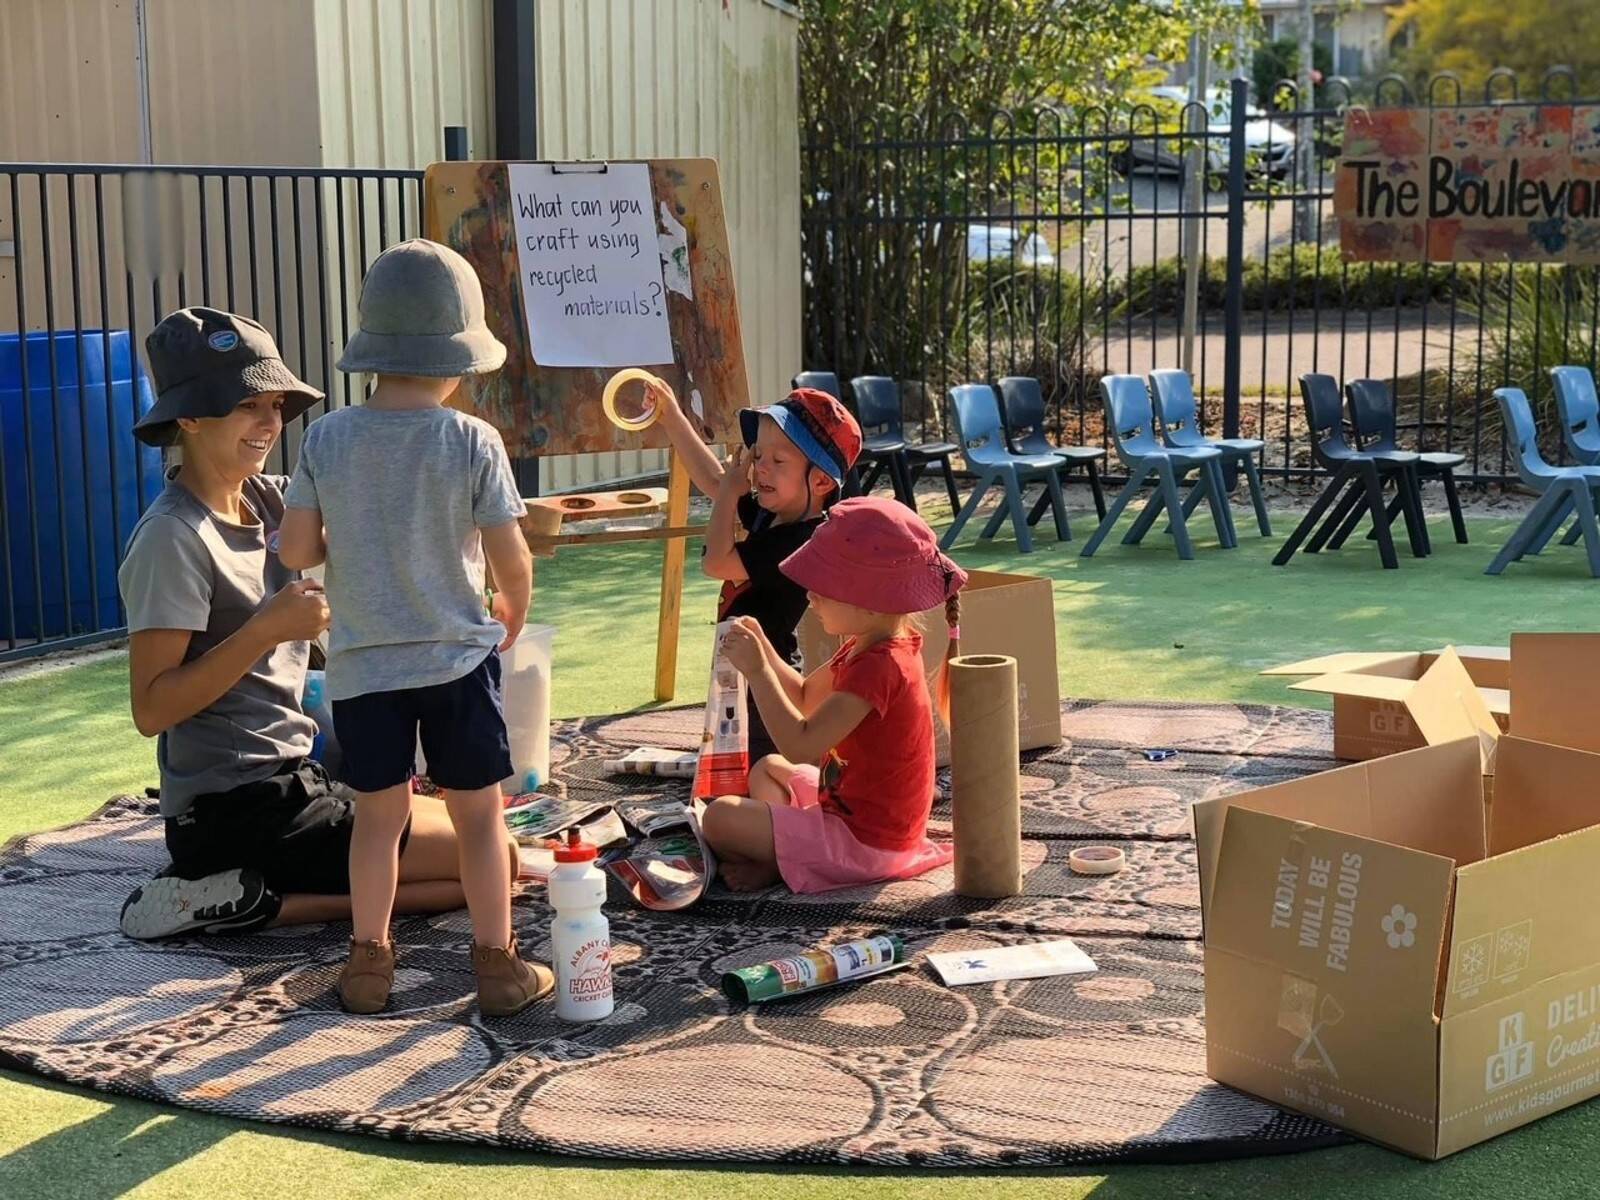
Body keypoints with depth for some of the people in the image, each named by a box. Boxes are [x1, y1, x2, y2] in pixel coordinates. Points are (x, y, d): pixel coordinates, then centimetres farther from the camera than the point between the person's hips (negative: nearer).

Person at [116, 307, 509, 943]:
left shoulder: (270, 501, 8)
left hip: (290, 782, 9)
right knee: (496, 857, -4)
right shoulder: (172, 538, -17)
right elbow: (151, 709, -21)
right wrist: (267, 628, -25)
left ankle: (241, 894, 9)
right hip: (237, 812, -9)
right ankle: (251, 901, -6)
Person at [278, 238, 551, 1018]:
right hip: (457, 657, -2)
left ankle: (368, 962, 24)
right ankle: (498, 966, 16)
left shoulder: (327, 437, -6)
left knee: (379, 813, 14)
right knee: (478, 813, 9)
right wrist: (514, 613, 10)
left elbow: (296, 550, -4)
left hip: (362, 663, 2)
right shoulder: (472, 442, -13)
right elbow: (512, 560, -11)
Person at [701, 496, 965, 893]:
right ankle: (777, 856, 7)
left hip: (865, 842, -11)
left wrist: (757, 671, -27)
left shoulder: (878, 666, -28)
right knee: (767, 770, 31)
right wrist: (762, 649, 1)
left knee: (720, 818, -17)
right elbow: (805, 697, 18)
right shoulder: (870, 645, 5)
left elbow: (800, 746, -32)